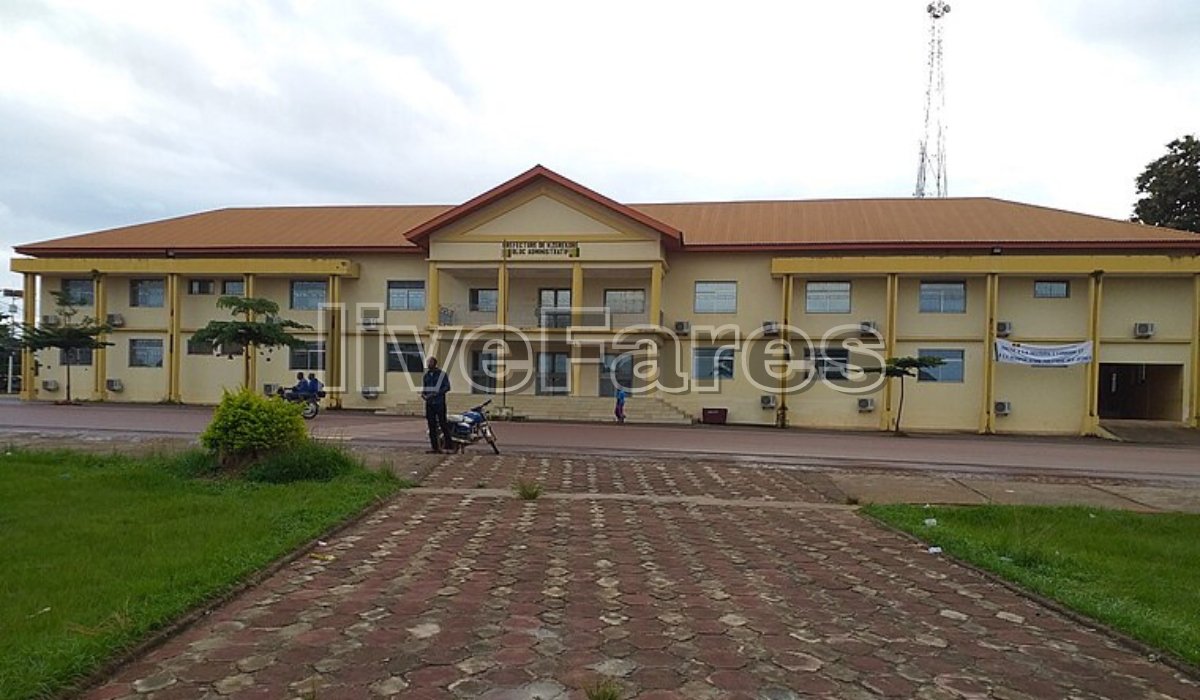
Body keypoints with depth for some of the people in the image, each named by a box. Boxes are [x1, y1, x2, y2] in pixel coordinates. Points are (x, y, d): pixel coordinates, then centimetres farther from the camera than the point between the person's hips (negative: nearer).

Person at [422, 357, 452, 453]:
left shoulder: (442, 374, -2)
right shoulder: (426, 375, 14)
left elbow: (447, 387, -8)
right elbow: (423, 388, 21)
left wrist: (435, 393, -18)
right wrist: (423, 394, -2)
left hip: (439, 402, -5)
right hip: (429, 403, 5)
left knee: (443, 424, -8)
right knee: (431, 426, 5)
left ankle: (448, 446, -5)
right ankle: (434, 447, 9)